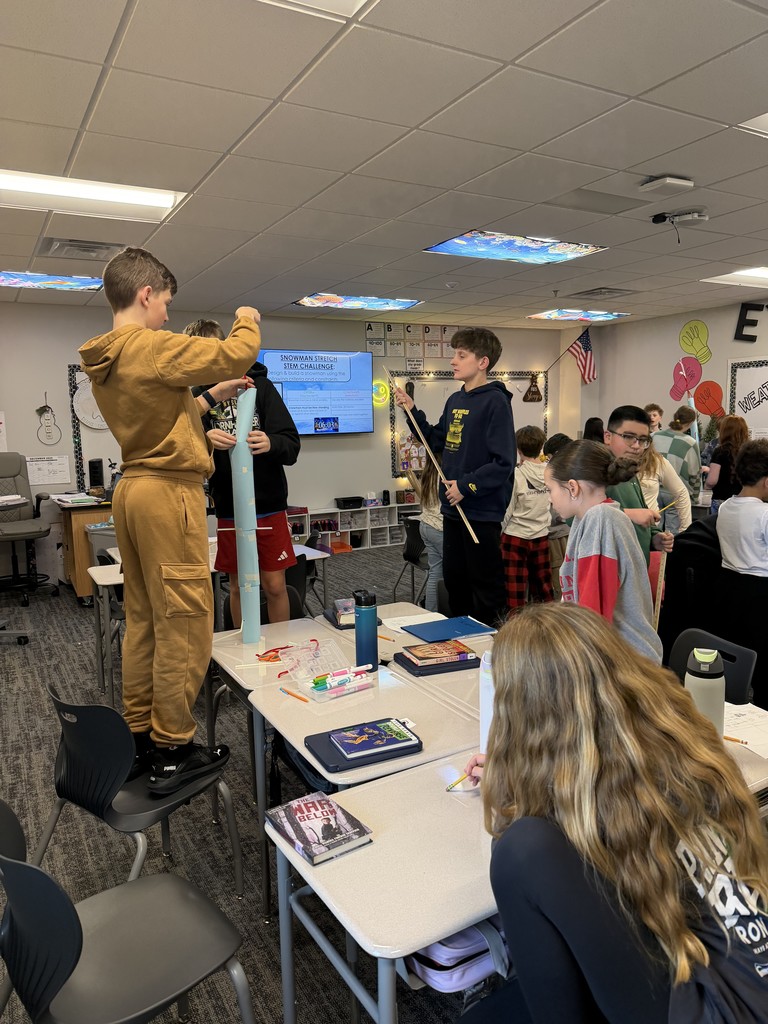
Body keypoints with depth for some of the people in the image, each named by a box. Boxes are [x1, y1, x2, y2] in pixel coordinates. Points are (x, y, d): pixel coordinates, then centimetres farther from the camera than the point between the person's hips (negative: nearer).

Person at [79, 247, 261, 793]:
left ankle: (139, 738, 26)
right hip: (170, 493, -10)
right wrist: (247, 322, 6)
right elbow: (236, 355, -14)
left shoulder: (105, 360, 13)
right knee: (184, 624, -1)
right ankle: (172, 751, 9)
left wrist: (208, 398, 24)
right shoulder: (154, 347, -15)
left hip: (134, 489, 10)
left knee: (143, 619, 15)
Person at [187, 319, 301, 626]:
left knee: (274, 585, 4)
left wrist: (270, 443, -29)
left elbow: (292, 445, -7)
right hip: (229, 509, 1)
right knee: (238, 586, 10)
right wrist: (205, 442, -28)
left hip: (269, 505, -1)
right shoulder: (197, 397, 3)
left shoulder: (259, 385, -1)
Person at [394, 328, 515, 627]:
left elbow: (503, 463, -20)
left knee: (486, 589, 5)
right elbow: (437, 441, 20)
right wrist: (412, 411, 11)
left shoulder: (495, 401, -15)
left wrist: (466, 486, -19)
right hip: (453, 509, 9)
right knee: (454, 581, 20)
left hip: (482, 512, -8)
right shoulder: (455, 401, 10)